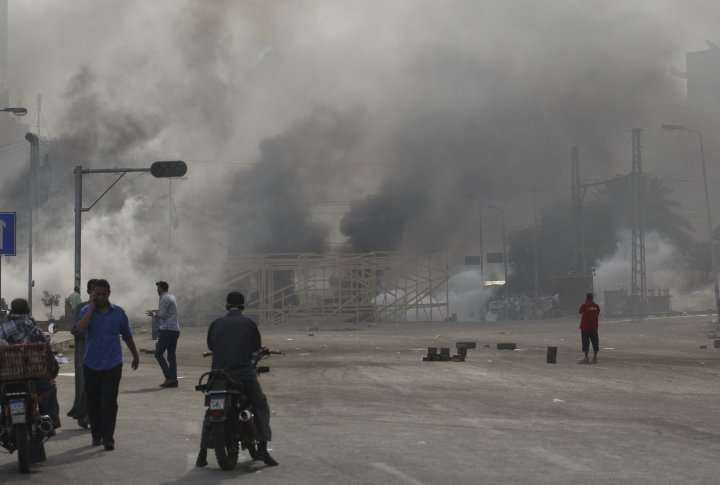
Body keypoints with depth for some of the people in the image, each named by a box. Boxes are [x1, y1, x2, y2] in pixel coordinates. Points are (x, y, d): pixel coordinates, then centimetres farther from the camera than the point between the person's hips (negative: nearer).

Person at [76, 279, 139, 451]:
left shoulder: (119, 312, 4)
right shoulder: (87, 311, -1)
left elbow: (127, 336, 15)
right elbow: (80, 330, -21)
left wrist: (135, 356, 22)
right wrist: (92, 307, -17)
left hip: (113, 365, 0)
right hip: (91, 365, 0)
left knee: (109, 402, -7)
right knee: (93, 402, 8)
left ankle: (108, 438, -8)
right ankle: (96, 435, 22)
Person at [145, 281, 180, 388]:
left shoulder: (164, 299, -10)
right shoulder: (172, 298, 18)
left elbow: (163, 315, -16)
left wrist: (153, 314, 2)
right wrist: (157, 311, 33)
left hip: (167, 330, -9)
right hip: (175, 330, 9)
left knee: (159, 353, -5)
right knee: (171, 355, 8)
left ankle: (169, 378, -12)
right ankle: (173, 380, 4)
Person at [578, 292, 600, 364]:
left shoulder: (584, 305, -11)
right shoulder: (596, 306, 2)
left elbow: (579, 312, 5)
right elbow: (597, 314, 12)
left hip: (585, 327, -4)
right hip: (594, 327, 4)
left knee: (585, 342, -2)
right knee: (595, 342, 9)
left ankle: (586, 358, -6)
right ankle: (595, 358, 10)